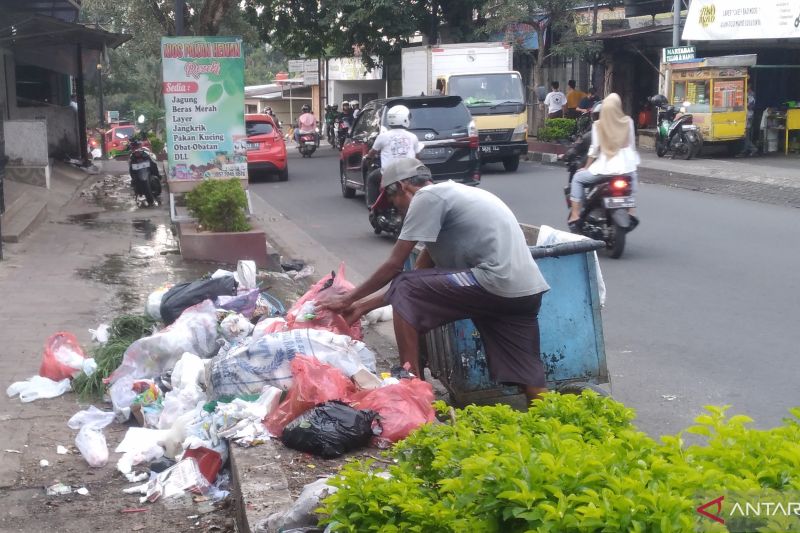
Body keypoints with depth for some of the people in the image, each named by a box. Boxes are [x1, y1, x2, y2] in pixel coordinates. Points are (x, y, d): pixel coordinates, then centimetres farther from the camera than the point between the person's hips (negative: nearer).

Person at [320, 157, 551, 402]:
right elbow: (422, 274, 27)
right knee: (531, 382, 10)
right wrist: (363, 306, 28)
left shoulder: (427, 197, -2)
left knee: (404, 292, -1)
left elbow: (394, 265, 0)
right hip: (526, 290, 10)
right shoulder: (447, 195, 27)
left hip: (496, 282, -10)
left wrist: (348, 298, 14)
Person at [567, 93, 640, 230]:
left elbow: (594, 149, -1)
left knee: (577, 179, 17)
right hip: (625, 167, 3)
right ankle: (630, 213, 30)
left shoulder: (598, 125, -3)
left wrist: (586, 168, 12)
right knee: (633, 177, 37)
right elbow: (632, 146, 9)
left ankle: (575, 216, 4)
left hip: (605, 168, -3)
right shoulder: (628, 122, 3)